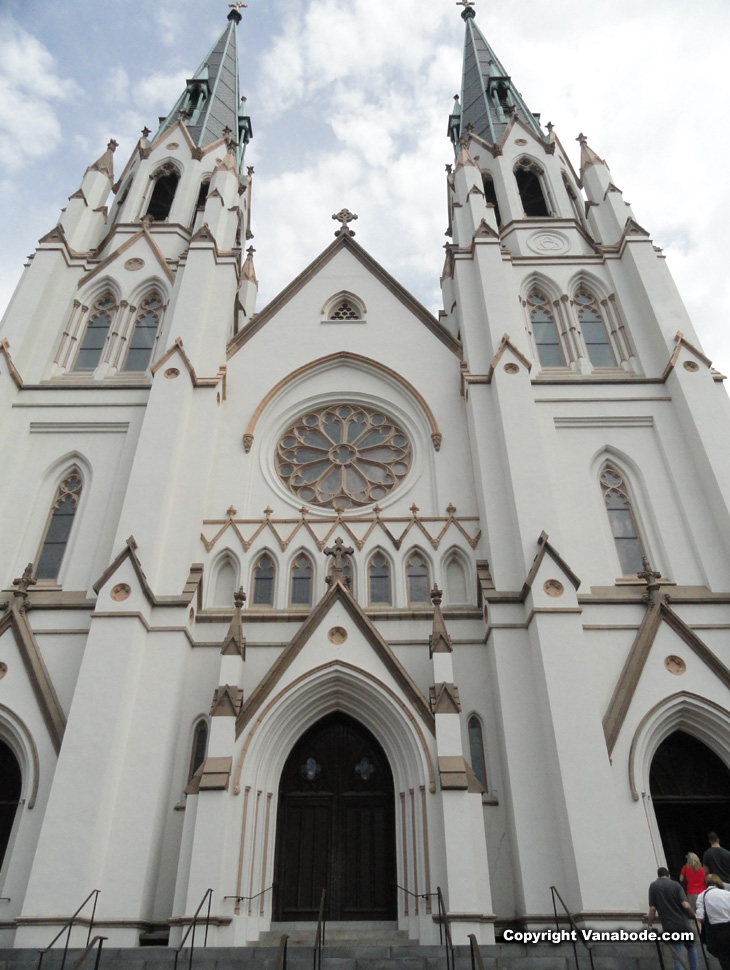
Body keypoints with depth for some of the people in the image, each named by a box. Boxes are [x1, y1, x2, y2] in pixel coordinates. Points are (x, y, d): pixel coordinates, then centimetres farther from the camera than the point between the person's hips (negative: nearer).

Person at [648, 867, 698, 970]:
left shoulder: (653, 886, 0)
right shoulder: (675, 885, -2)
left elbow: (652, 908, -6)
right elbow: (686, 905, -12)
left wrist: (650, 924, 4)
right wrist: (694, 915, 7)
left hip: (669, 926, -1)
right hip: (683, 924, 1)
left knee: (677, 956, 8)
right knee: (691, 948, 28)